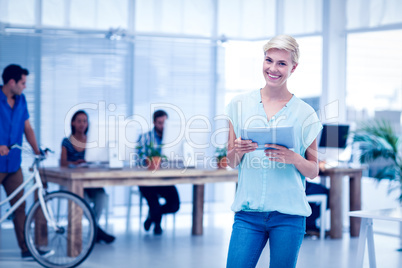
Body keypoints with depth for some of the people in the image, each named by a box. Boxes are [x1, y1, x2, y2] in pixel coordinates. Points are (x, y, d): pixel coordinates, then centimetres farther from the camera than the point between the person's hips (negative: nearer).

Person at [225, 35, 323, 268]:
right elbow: (231, 162, 11)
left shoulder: (304, 113, 2)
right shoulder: (240, 105, 7)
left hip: (288, 214, -1)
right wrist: (238, 151, -12)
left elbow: (314, 171, 5)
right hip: (248, 212, 1)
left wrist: (292, 158, -15)